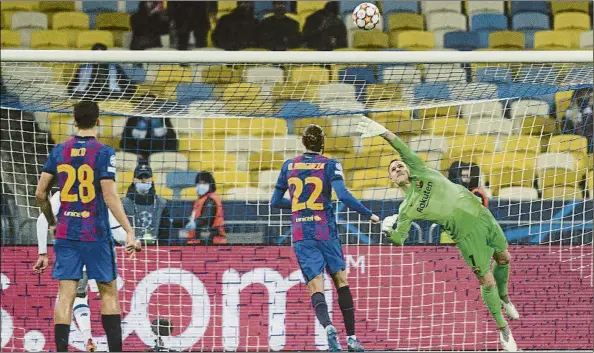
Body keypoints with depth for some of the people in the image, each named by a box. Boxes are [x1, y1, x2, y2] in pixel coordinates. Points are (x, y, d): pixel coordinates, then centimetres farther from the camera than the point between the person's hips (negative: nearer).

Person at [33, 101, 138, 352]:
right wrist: (129, 231, -12)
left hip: (65, 233, 3)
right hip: (96, 234, -3)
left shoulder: (59, 151, 5)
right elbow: (110, 196, -15)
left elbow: (40, 193, 7)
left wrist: (51, 223, 23)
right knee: (108, 292, 9)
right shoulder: (103, 153, -8)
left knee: (66, 294, 1)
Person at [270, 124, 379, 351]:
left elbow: (275, 202, 16)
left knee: (316, 286, -6)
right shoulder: (330, 165, -2)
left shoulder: (289, 166, 9)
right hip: (326, 231, -2)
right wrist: (369, 215, -5)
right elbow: (343, 196, -15)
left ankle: (328, 326, -34)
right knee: (341, 280, 13)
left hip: (301, 235, 2)